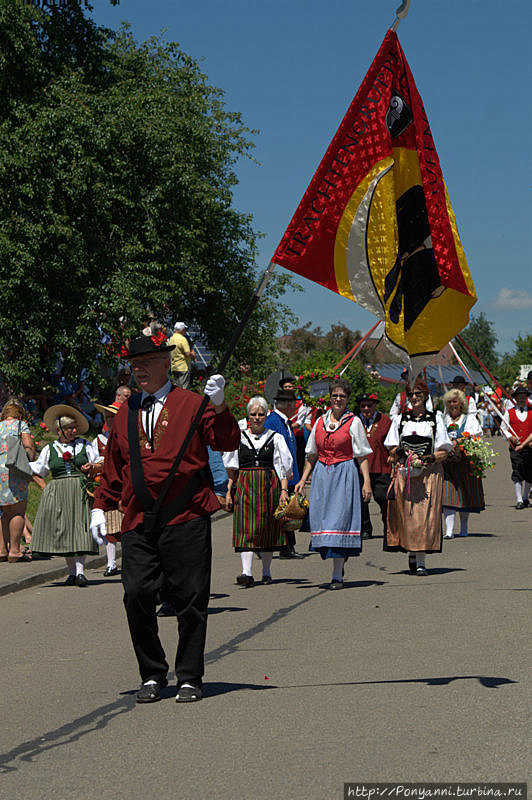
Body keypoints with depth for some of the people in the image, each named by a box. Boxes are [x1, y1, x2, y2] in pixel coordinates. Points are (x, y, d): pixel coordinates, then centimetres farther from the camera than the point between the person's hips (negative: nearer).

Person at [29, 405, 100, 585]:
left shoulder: (85, 446, 11)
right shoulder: (50, 449, 11)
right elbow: (40, 469, 16)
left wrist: (92, 467, -6)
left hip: (81, 492, -1)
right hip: (58, 495, 1)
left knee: (80, 529, -12)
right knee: (63, 531, 0)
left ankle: (80, 570, -17)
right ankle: (72, 572, 9)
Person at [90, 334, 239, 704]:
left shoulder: (191, 404, 3)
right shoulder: (126, 413, 15)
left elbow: (227, 443, -8)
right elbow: (113, 466, 21)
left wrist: (219, 405, -22)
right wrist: (100, 507, 15)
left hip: (186, 520, -4)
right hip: (138, 523, 4)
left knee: (190, 601, -1)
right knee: (138, 597, -2)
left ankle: (190, 679, 12)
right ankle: (152, 676, 13)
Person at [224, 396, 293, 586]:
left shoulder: (275, 438, 7)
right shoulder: (238, 438, 10)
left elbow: (283, 467, 5)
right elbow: (231, 469, 10)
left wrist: (284, 490, -6)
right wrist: (228, 491, 2)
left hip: (269, 487, 0)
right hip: (245, 487, 0)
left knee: (268, 529, 4)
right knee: (245, 528, -11)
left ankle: (266, 572, 16)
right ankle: (247, 573, -18)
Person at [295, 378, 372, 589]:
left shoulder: (354, 422, 0)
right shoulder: (321, 421, 12)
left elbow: (362, 456, -3)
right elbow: (312, 455, 18)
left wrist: (366, 482, -10)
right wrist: (303, 479, 12)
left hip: (344, 474, -4)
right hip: (322, 474, 5)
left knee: (340, 518, -9)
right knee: (320, 517, 0)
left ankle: (337, 575, -8)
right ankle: (340, 558, 25)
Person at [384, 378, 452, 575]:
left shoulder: (435, 418, 8)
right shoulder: (400, 419, 14)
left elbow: (444, 451, 5)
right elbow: (392, 449, 12)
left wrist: (429, 458, -14)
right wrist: (403, 453, -10)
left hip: (429, 472, -2)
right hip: (405, 473, 2)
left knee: (425, 514, -10)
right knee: (406, 514, -4)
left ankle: (421, 561, -11)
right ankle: (411, 553, 14)